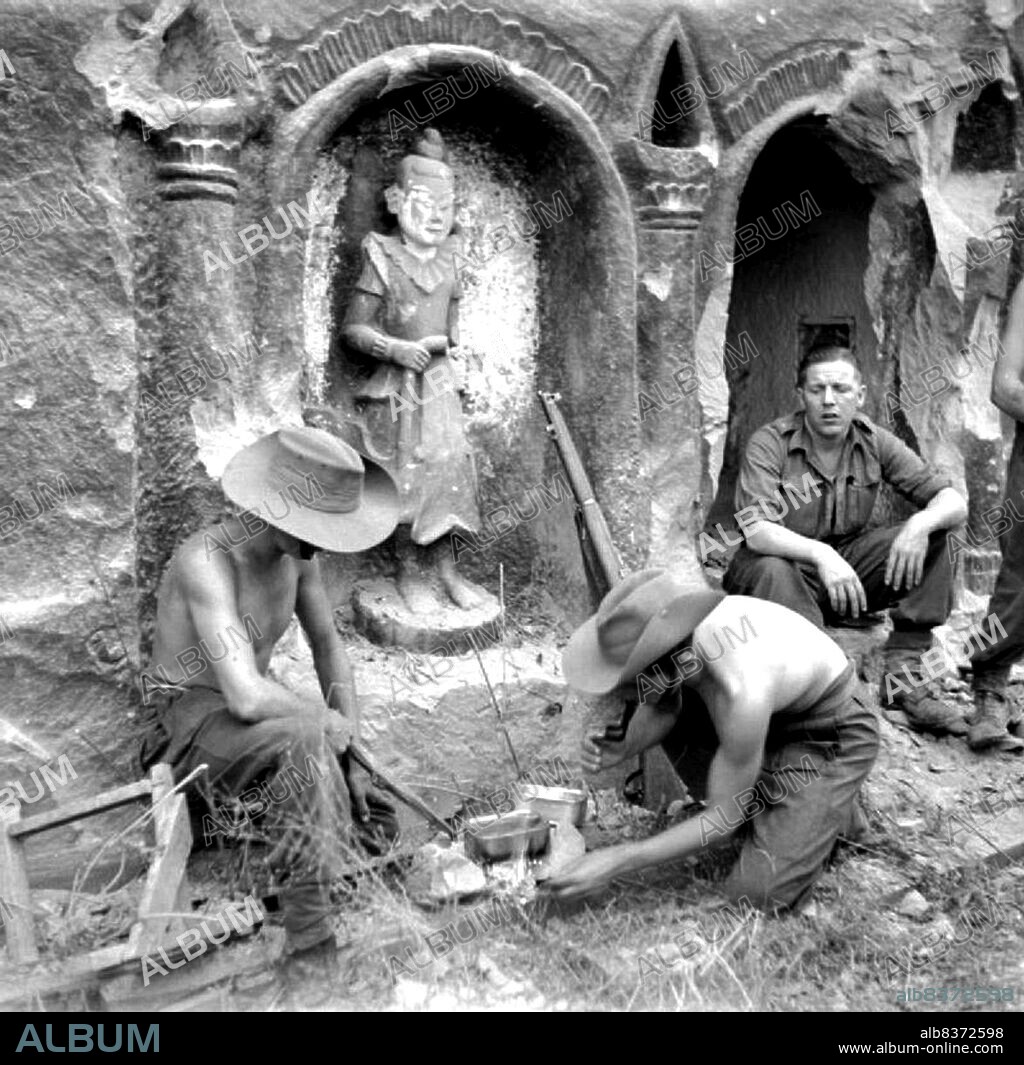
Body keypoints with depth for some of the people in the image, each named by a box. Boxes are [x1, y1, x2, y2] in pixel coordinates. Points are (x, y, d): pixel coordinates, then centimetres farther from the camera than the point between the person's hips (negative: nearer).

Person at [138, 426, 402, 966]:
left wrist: (351, 755, 1)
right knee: (302, 739, -37)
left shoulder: (299, 550, -5)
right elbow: (247, 696, -38)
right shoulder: (208, 560, -30)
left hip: (243, 711, 7)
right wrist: (328, 718, -20)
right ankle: (311, 941, -28)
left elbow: (328, 647, 7)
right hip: (189, 717, -7)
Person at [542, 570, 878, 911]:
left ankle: (829, 808, 13)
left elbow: (725, 818, -26)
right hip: (777, 708, 7)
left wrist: (616, 860, -25)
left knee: (756, 894, -14)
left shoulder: (742, 697, -41)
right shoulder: (670, 623, -24)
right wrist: (622, 749, -22)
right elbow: (662, 708, -1)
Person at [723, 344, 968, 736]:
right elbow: (756, 530, -27)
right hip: (786, 565, -4)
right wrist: (819, 553, -43)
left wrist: (921, 523, -27)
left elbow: (954, 501, -4)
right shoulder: (769, 444, -15)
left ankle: (903, 674, -14)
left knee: (931, 538, -13)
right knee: (769, 570, -37)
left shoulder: (874, 442, -3)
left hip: (848, 562, 5)